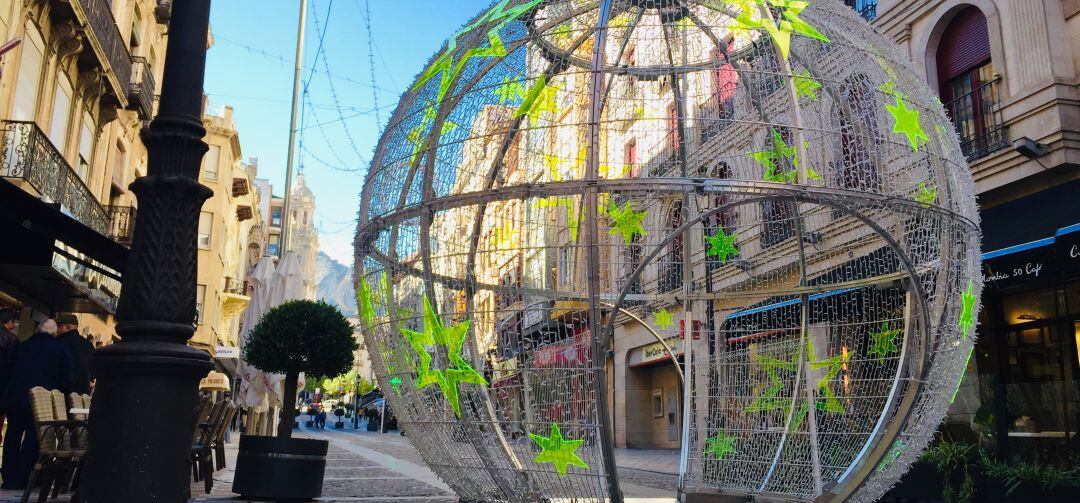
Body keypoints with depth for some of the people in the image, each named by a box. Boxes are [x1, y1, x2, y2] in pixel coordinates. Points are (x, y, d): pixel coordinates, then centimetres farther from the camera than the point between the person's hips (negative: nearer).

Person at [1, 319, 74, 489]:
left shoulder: (19, 347, 7)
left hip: (14, 400, 3)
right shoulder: (62, 351, 0)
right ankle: (22, 480, 2)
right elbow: (68, 380, -3)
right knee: (32, 438, 3)